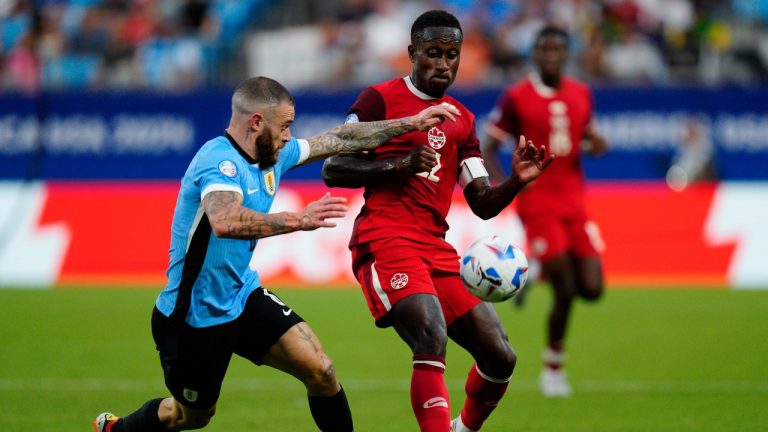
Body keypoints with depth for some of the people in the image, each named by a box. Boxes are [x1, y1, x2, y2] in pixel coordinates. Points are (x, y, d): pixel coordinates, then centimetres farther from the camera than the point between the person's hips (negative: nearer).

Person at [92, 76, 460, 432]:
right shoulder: (220, 161, -27)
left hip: (242, 297, 7)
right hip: (195, 315, -7)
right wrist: (296, 221, -51)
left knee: (320, 370, -8)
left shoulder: (273, 155, 0)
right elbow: (225, 222, -47)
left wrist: (412, 124, 13)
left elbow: (341, 139, 12)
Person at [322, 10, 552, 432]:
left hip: (437, 249, 6)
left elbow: (483, 203, 17)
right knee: (432, 338, -29)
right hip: (385, 239, -6)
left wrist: (516, 182, -4)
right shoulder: (380, 98, 3)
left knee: (500, 357, 2)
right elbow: (332, 169, -3)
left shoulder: (461, 120, 20)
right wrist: (399, 164, -15)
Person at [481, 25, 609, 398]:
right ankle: (553, 369, 8)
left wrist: (596, 144, -3)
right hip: (538, 203, -5)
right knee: (565, 290, -11)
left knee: (591, 289, -4)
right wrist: (504, 184, -20)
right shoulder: (516, 98, -6)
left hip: (574, 202, 5)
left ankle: (540, 273, 27)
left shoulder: (581, 95, 8)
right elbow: (487, 148, -3)